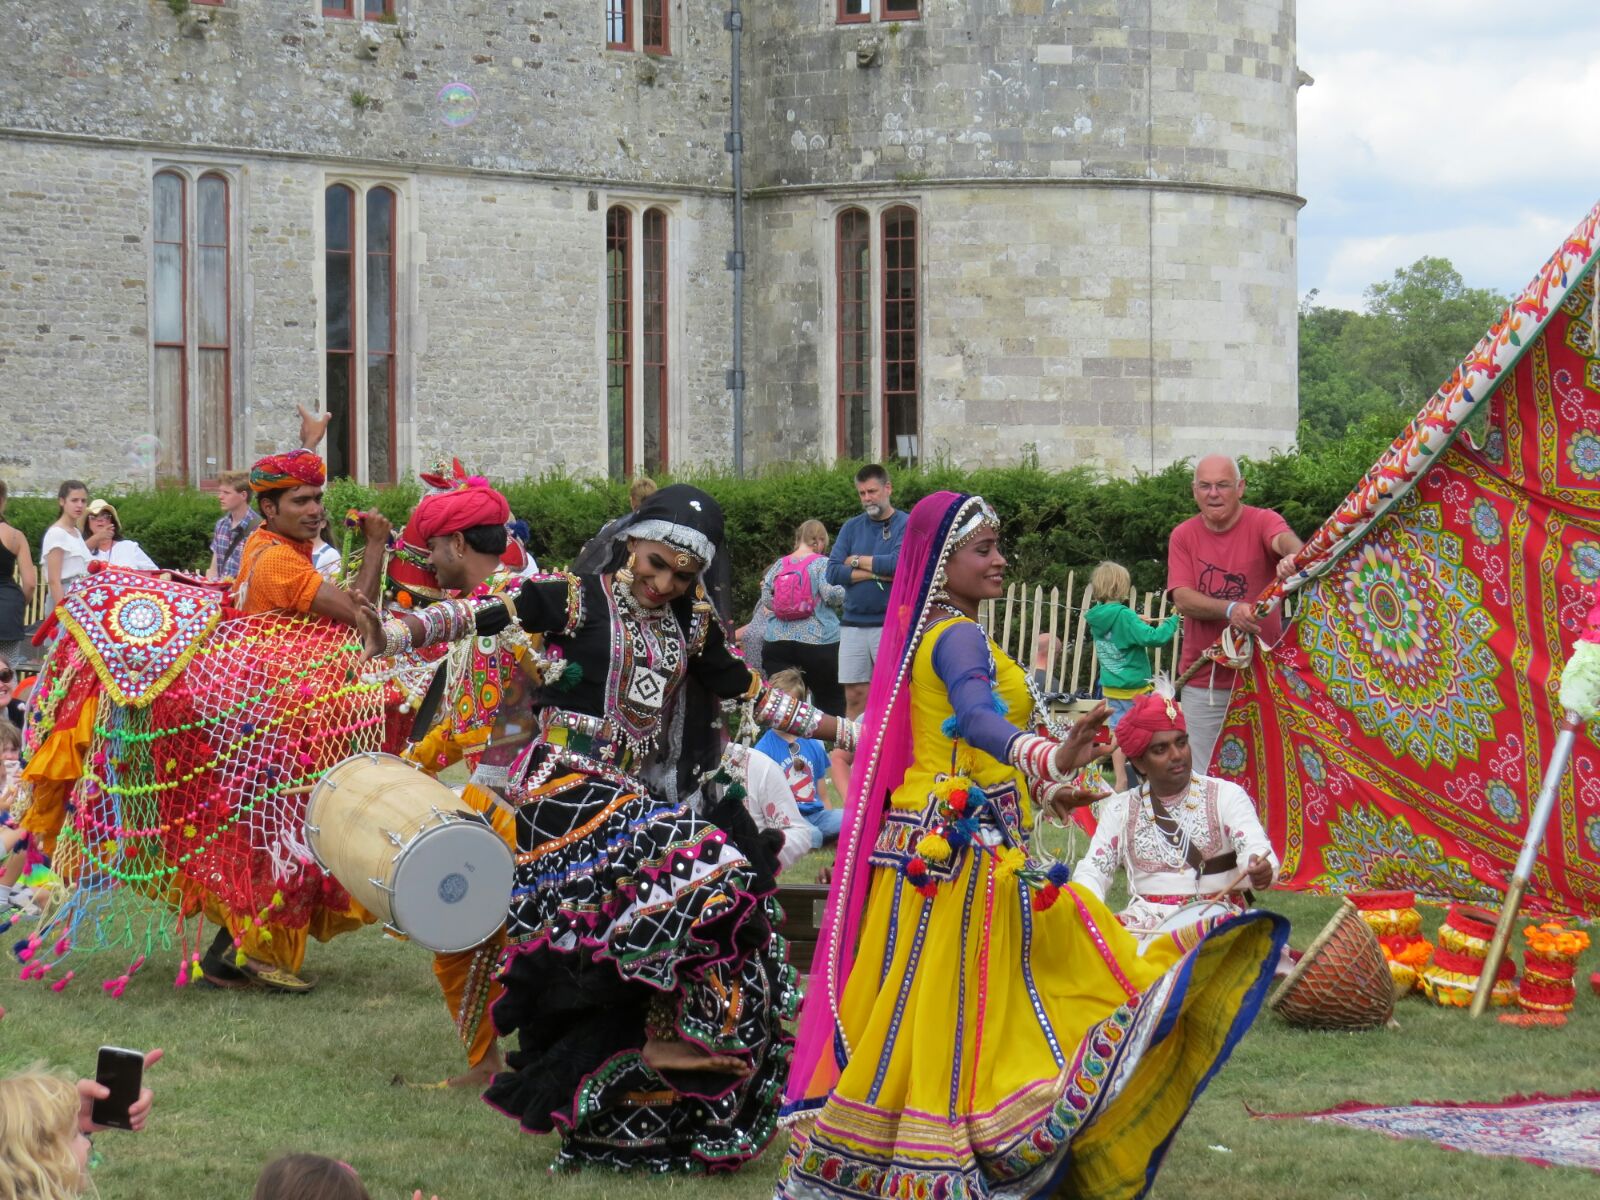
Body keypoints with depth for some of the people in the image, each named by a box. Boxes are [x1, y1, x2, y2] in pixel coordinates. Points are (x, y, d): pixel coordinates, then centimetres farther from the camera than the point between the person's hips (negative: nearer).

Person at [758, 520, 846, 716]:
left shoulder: (778, 565, 9)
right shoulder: (822, 564, -4)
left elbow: (766, 600, 4)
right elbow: (831, 594, -16)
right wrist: (843, 596, 5)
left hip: (777, 641, 4)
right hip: (818, 641, -4)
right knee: (831, 700, 8)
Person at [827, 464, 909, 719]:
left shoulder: (906, 525, -1)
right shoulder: (852, 527, 11)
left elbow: (899, 564, -18)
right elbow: (833, 572, 1)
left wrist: (858, 561, -4)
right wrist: (874, 573, -9)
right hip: (853, 623, 4)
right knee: (855, 697, 4)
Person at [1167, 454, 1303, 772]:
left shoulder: (1261, 522, -3)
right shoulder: (1183, 537, 4)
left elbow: (1284, 539, -28)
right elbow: (1182, 599, -8)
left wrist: (1294, 556, -53)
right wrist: (1230, 609, -27)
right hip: (1203, 681, 2)